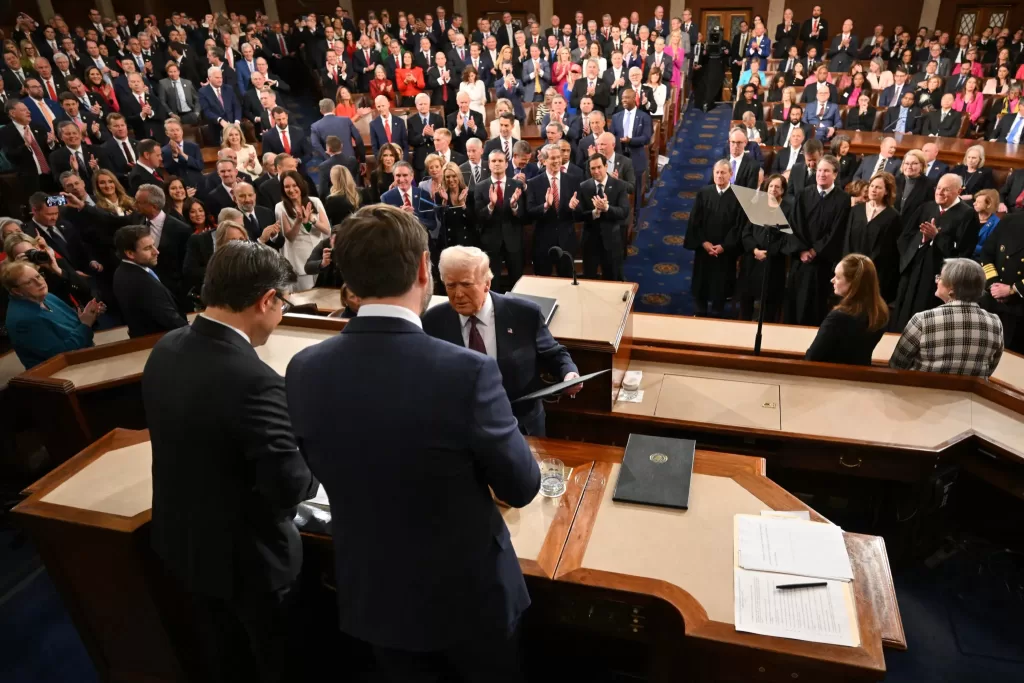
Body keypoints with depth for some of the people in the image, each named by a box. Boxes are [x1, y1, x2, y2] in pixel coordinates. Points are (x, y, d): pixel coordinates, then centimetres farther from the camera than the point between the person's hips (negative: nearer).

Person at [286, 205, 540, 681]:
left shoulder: (303, 371, -16)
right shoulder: (467, 371, -30)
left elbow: (327, 472, 2)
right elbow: (521, 487, -16)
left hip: (372, 593, 4)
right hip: (469, 593, -3)